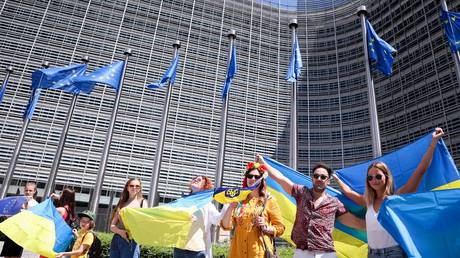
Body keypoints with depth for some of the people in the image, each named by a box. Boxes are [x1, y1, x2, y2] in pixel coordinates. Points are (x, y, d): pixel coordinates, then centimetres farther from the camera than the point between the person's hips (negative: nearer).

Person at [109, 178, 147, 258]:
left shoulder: (142, 202, 8)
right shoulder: (121, 204, 16)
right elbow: (112, 226, 9)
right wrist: (120, 231, -11)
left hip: (131, 240, -4)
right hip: (116, 239, 4)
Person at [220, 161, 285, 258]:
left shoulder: (269, 200, 1)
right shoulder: (239, 200, 7)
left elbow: (280, 228, 2)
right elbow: (226, 226, 1)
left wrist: (265, 227, -14)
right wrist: (231, 207, -12)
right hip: (238, 250, 3)